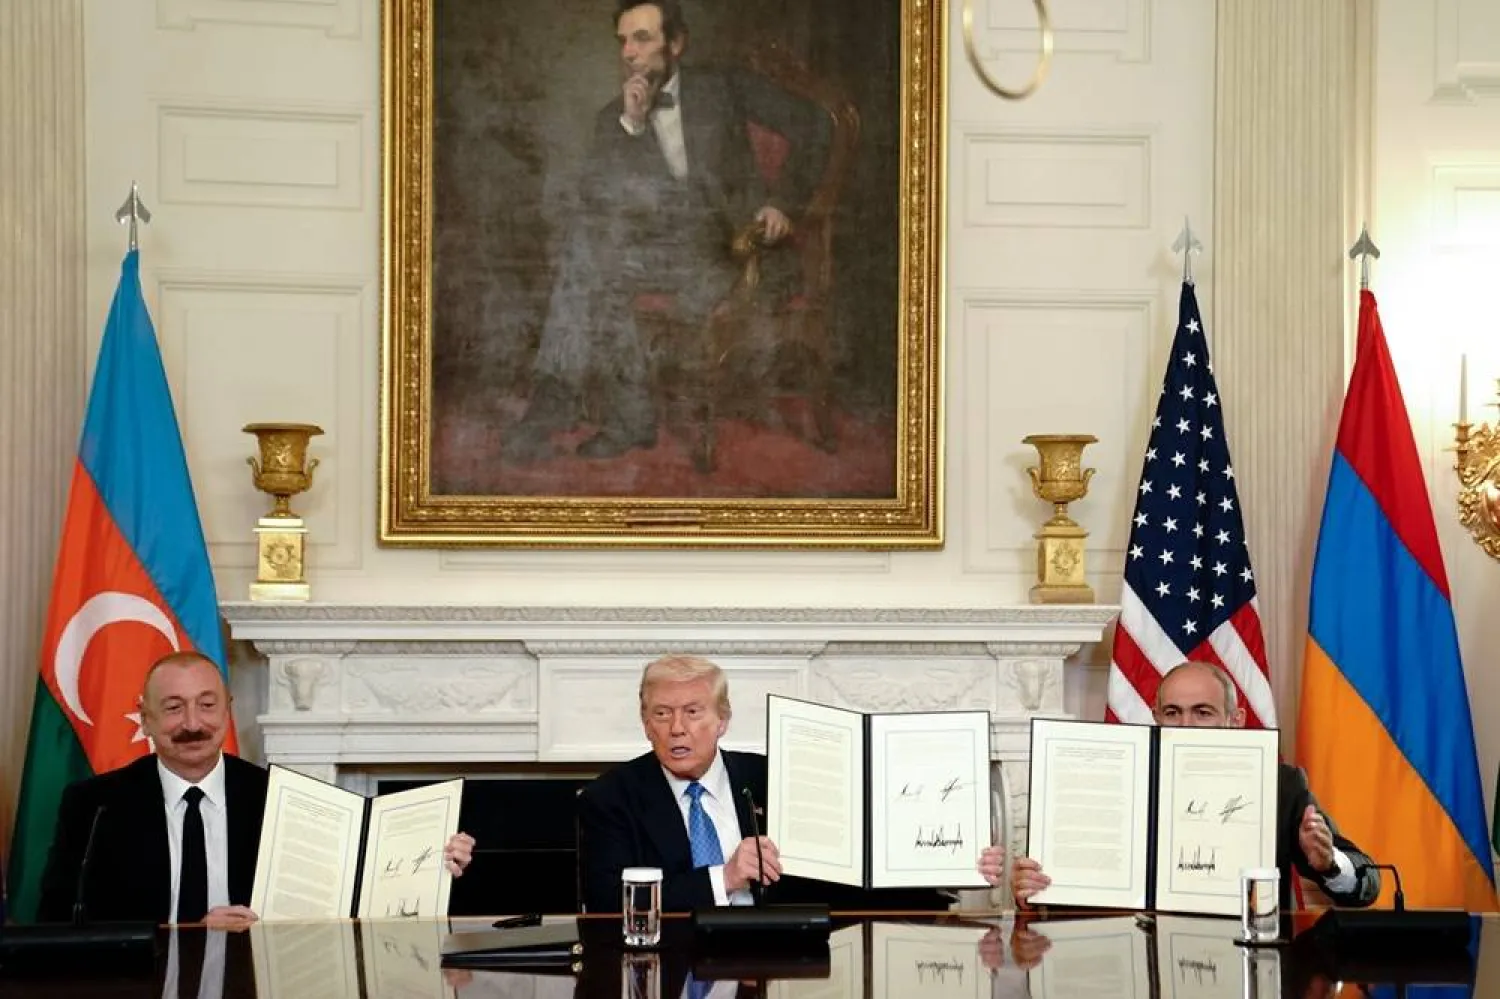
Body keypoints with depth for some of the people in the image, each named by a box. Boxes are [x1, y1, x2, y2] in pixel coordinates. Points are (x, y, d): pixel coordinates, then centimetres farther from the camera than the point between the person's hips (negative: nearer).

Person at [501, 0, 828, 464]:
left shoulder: (720, 88, 7)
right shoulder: (613, 117, 14)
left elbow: (810, 126, 4)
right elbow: (592, 195, -2)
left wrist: (783, 201, -6)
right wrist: (630, 124, -11)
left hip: (729, 247, -3)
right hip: (662, 248, 3)